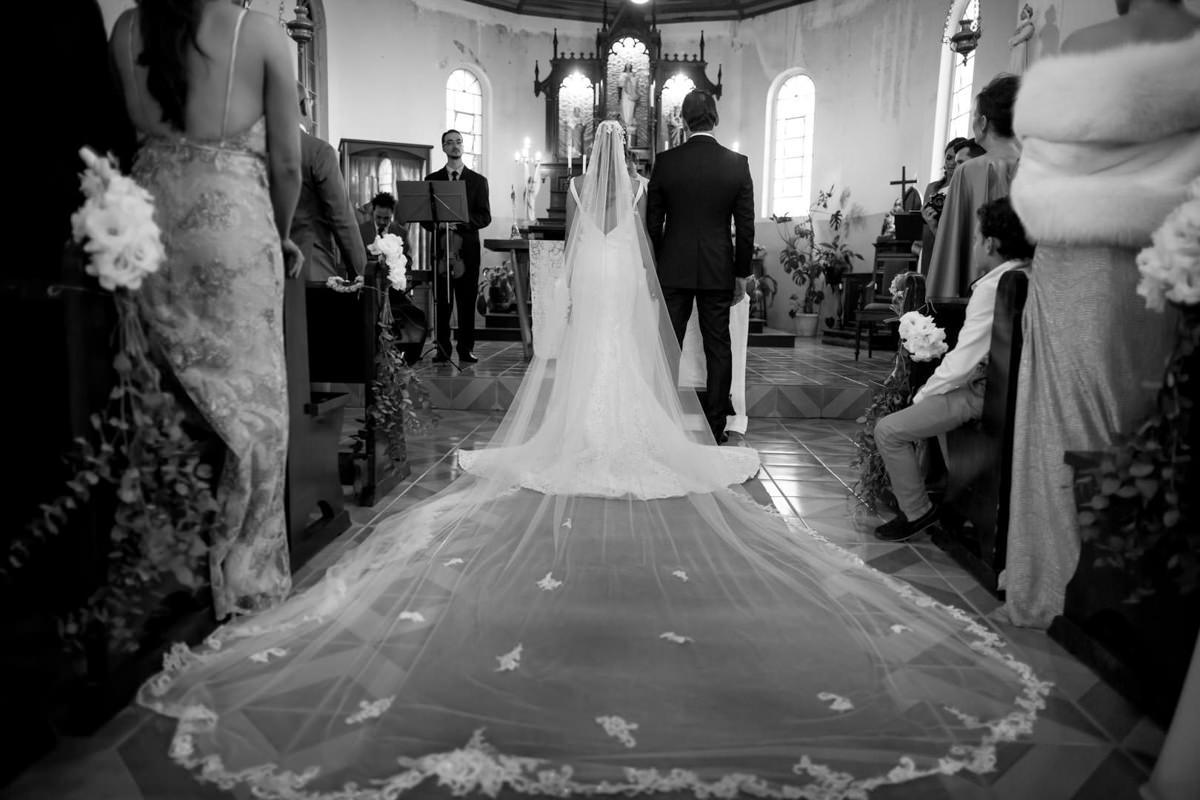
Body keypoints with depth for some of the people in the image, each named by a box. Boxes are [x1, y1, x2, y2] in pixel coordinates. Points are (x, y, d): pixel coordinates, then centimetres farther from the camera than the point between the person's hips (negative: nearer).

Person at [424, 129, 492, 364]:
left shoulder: (478, 181, 11)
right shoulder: (431, 180, 14)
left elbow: (485, 217, 2)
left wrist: (462, 220, -15)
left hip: (468, 249, 0)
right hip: (441, 247, 1)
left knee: (467, 301, -1)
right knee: (442, 301, -1)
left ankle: (466, 349, 4)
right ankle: (442, 350, 3)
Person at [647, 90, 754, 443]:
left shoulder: (665, 162, -4)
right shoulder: (737, 164, -3)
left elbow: (653, 222, 2)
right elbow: (745, 227, -2)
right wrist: (741, 274, 7)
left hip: (674, 269, 0)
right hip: (719, 271, 0)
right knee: (718, 348, 7)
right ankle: (715, 427, 12)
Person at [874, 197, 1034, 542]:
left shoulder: (992, 287, -21)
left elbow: (961, 364, -24)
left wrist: (921, 394, -7)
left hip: (982, 393, -10)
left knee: (888, 430, -8)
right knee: (924, 408, 30)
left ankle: (917, 512, 4)